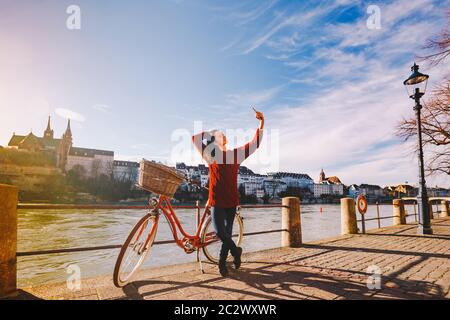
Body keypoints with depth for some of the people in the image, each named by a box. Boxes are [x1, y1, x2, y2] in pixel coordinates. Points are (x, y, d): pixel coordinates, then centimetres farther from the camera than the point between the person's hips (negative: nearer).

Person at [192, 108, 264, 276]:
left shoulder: (235, 154, 9)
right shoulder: (211, 154, 4)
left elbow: (255, 143, 5)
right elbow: (195, 138, -3)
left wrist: (262, 123, -3)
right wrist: (211, 131, 7)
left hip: (231, 200, 2)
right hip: (216, 200, -2)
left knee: (227, 232, 8)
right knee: (220, 231, -10)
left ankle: (222, 262, 24)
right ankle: (235, 251, 16)